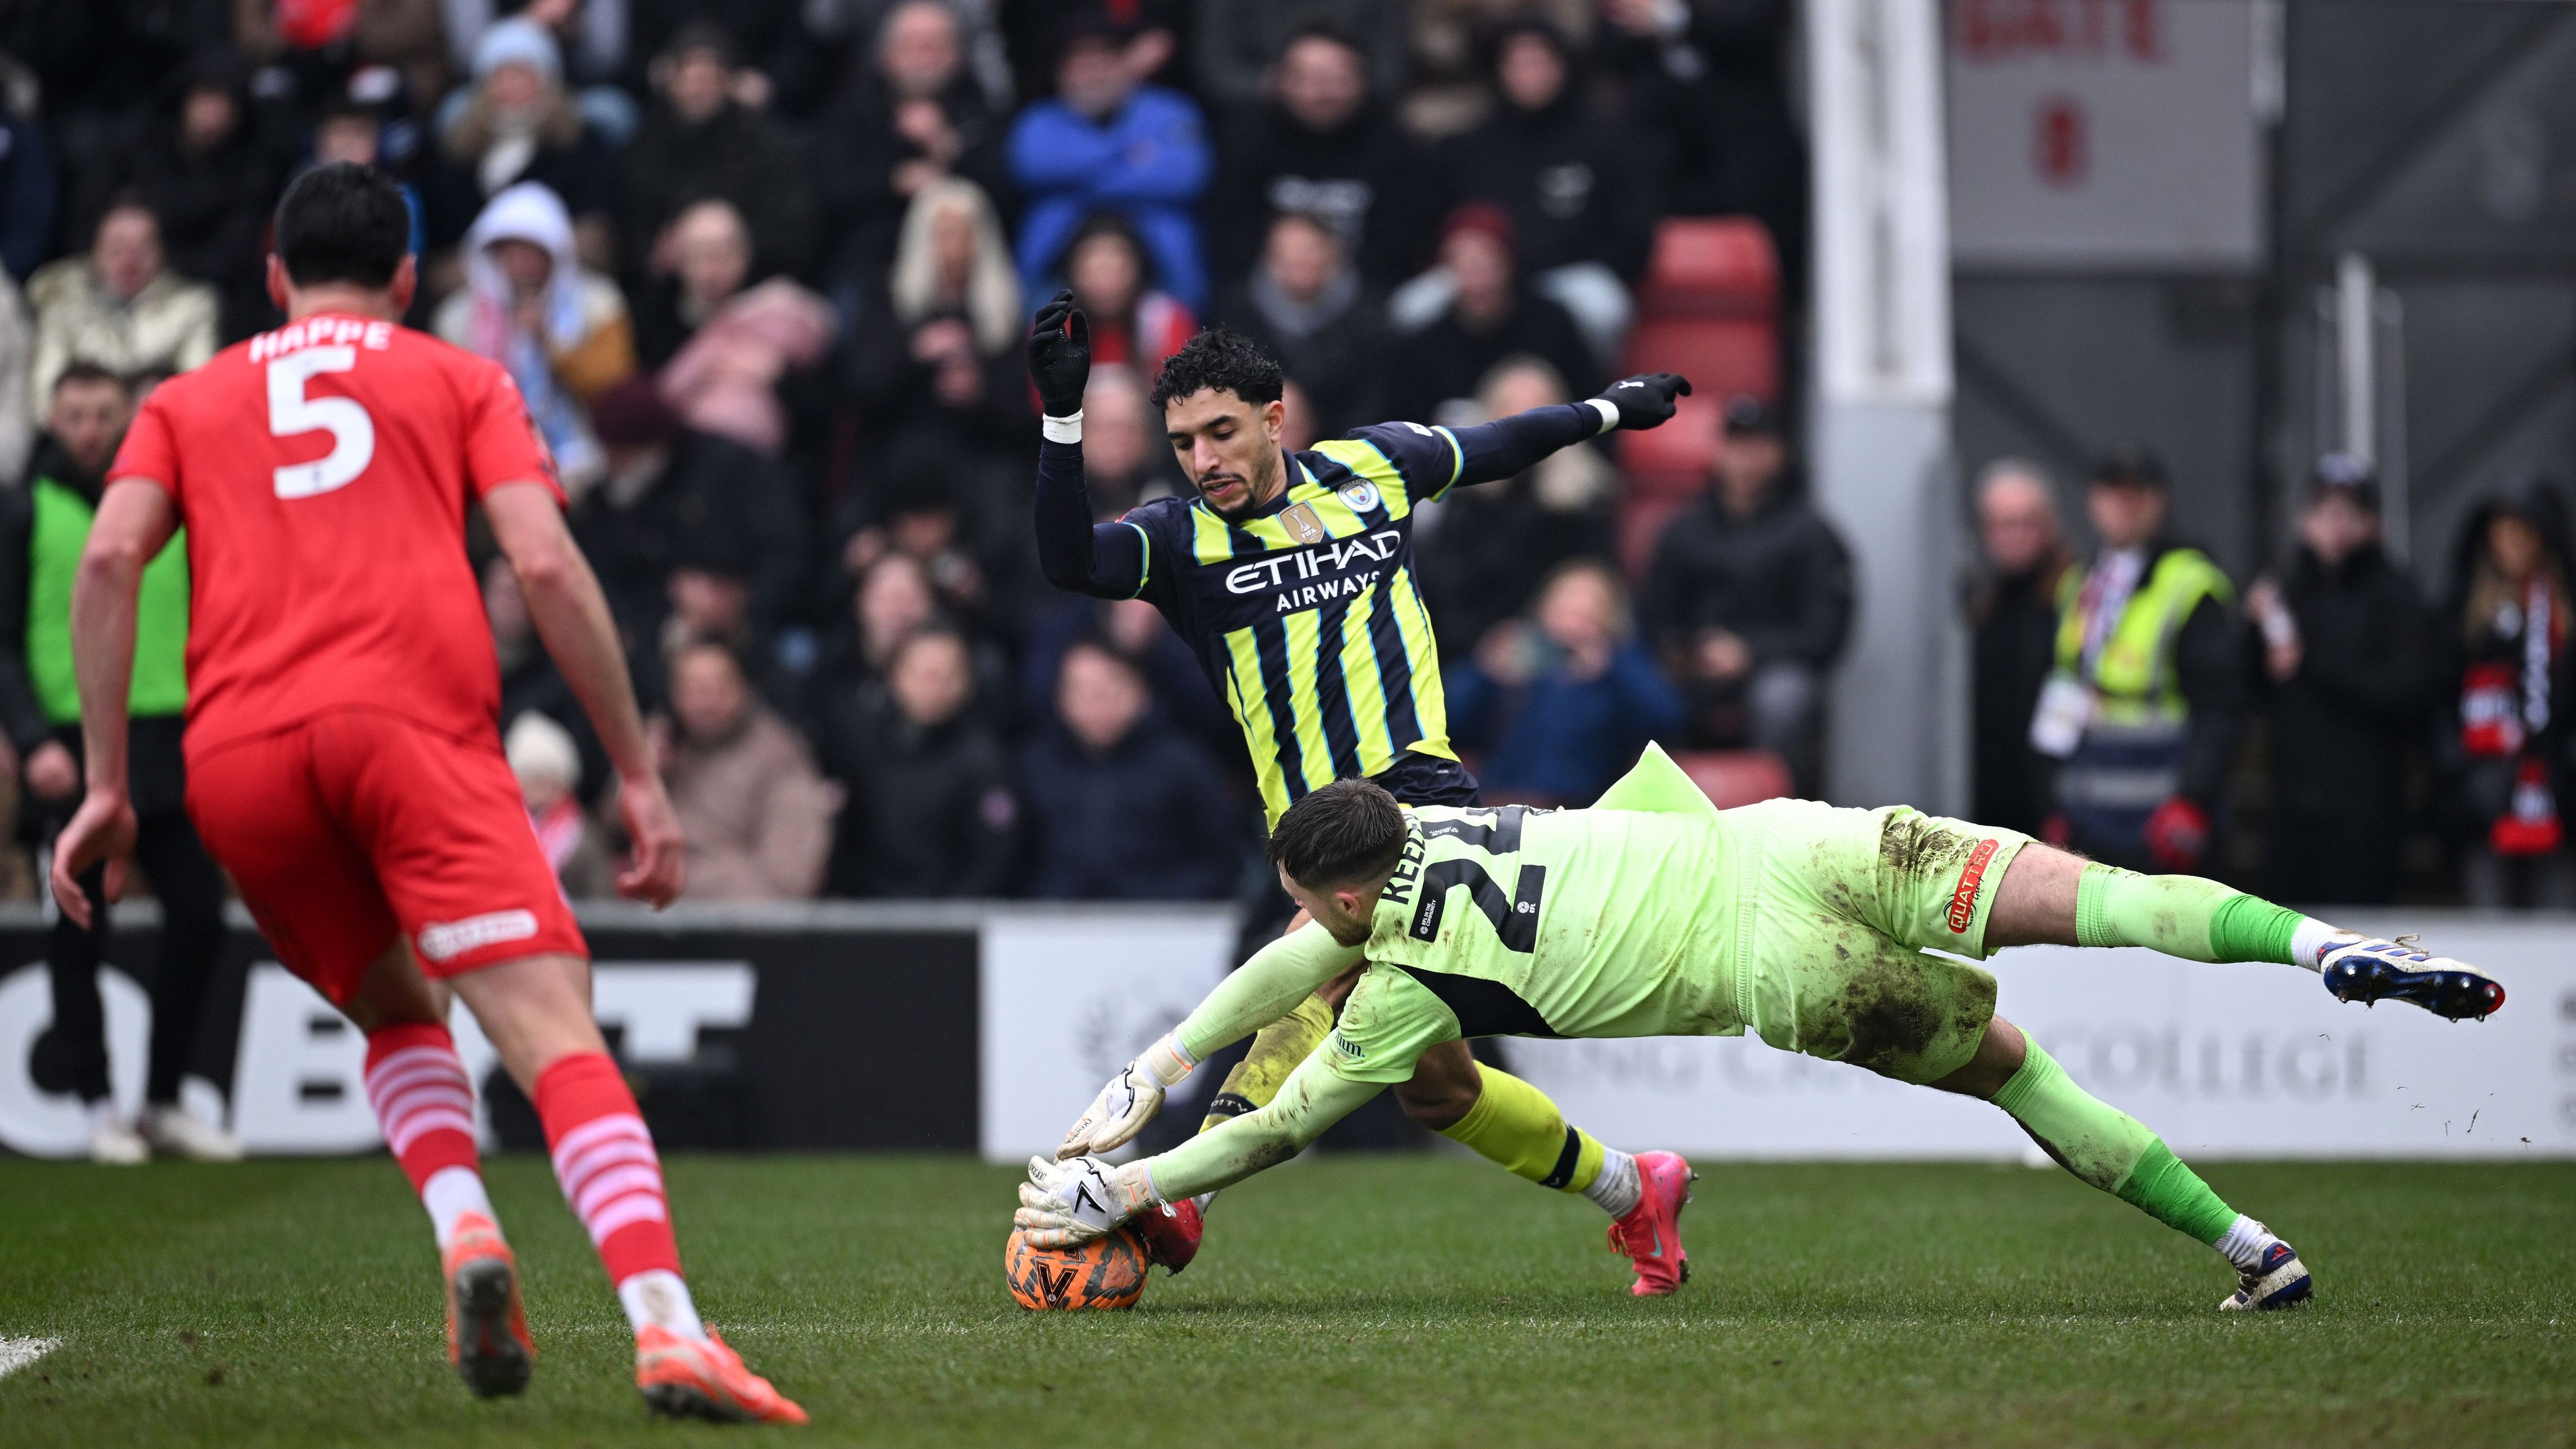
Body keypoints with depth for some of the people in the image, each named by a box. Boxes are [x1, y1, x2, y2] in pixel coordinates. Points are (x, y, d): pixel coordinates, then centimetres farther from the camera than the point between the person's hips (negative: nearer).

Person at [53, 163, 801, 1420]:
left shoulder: (188, 402, 27)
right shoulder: (459, 380, 22)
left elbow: (109, 557, 9)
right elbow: (546, 565, 7)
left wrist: (106, 785, 8)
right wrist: (638, 774, 9)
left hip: (236, 761, 3)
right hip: (413, 726, -3)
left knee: (398, 1012, 24)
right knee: (556, 1037, -12)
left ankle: (463, 1227, -5)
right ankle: (664, 1329, -33)